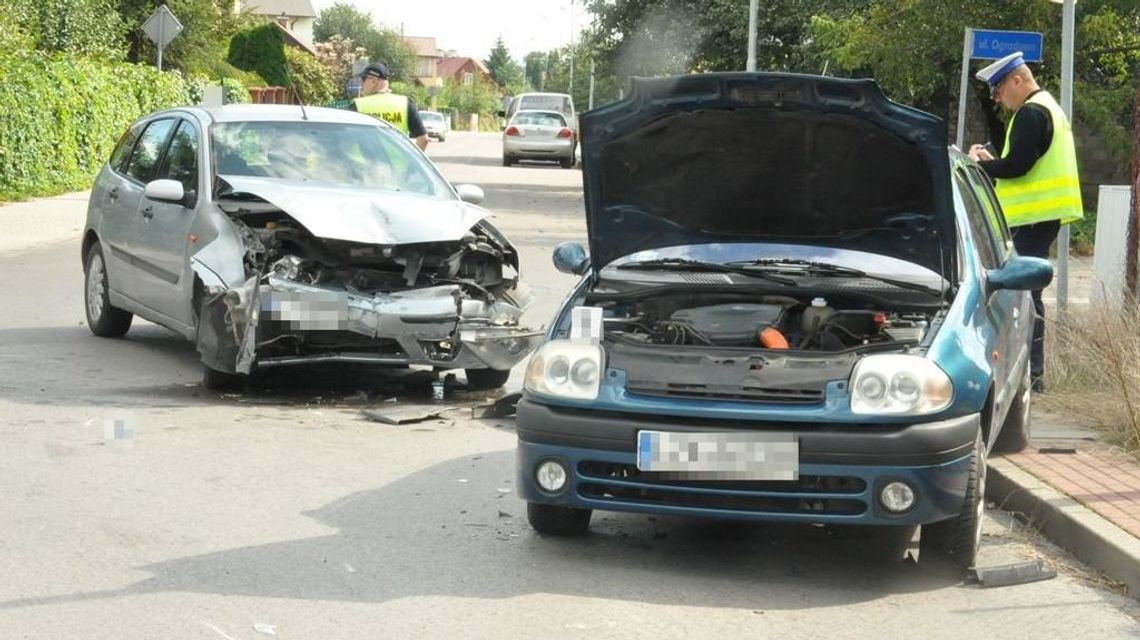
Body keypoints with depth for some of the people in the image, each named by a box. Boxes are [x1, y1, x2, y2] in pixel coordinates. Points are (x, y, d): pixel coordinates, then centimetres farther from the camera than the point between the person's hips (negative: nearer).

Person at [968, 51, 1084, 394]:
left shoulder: (1031, 113, -12)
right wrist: (992, 162, 15)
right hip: (1043, 214, 11)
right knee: (1028, 292, 13)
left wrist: (981, 166, -6)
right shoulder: (1048, 107, 22)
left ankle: (1031, 372, -12)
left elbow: (1018, 165, -20)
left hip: (1034, 216, -11)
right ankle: (1030, 369, 17)